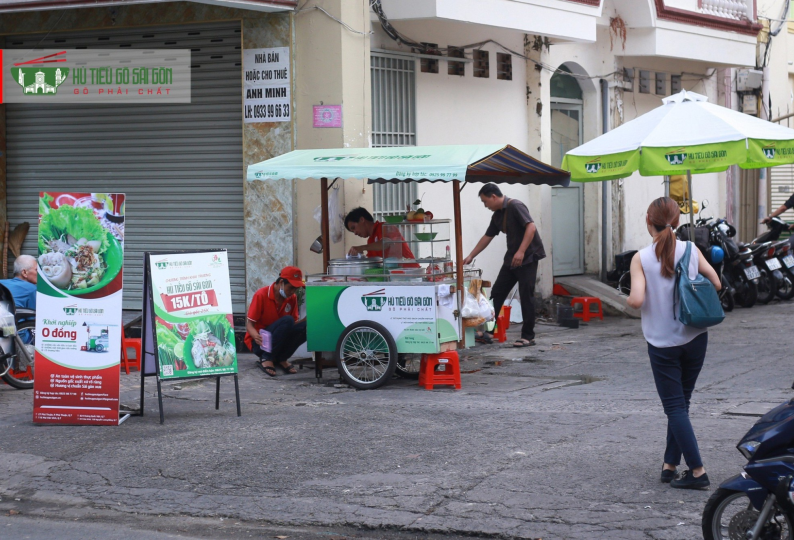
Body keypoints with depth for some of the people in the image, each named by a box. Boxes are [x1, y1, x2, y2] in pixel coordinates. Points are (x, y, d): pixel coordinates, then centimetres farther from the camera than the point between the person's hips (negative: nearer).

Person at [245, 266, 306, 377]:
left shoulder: (292, 298, 2)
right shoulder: (261, 295, -14)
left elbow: (294, 324, 3)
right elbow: (249, 324, -14)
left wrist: (306, 319, -19)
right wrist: (256, 337, -36)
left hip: (280, 342, 5)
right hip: (259, 343, -5)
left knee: (305, 327, -20)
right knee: (286, 320, -30)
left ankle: (281, 359, -8)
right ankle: (266, 359, -22)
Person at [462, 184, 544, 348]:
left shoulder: (515, 206, -14)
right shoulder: (497, 215, 12)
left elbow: (531, 227, -24)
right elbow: (487, 237, 20)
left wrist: (521, 251, -29)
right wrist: (470, 256, 19)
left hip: (527, 257, -9)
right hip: (511, 259, 9)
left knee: (526, 296, -6)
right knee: (497, 293, 7)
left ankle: (528, 336, 1)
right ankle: (489, 331, 11)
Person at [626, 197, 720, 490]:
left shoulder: (641, 259, -12)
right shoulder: (691, 251, -4)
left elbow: (636, 299, -22)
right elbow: (716, 283, 0)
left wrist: (629, 299, 0)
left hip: (662, 342, -3)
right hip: (695, 337, 3)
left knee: (675, 406, 1)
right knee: (681, 402, 16)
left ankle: (697, 471, -8)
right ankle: (670, 464, 18)